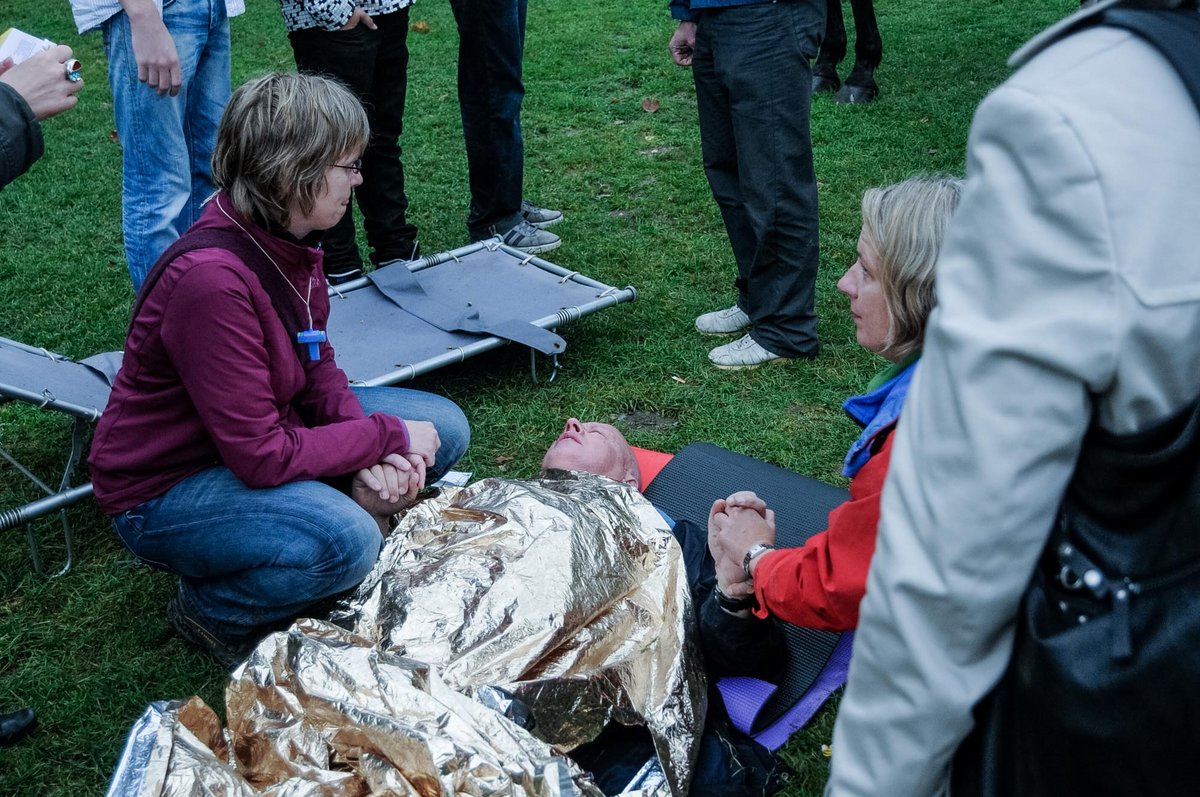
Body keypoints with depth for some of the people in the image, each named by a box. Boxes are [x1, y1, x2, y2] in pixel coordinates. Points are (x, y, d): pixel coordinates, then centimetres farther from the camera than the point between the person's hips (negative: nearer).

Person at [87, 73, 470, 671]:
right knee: (347, 541, -33)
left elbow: (318, 368, 4)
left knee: (442, 428, 0)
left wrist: (370, 456, -14)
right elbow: (261, 456, -30)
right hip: (163, 489, -8)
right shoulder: (211, 279, -33)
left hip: (260, 433, 8)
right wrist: (385, 436, -19)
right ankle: (210, 609, -3)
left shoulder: (288, 242, -7)